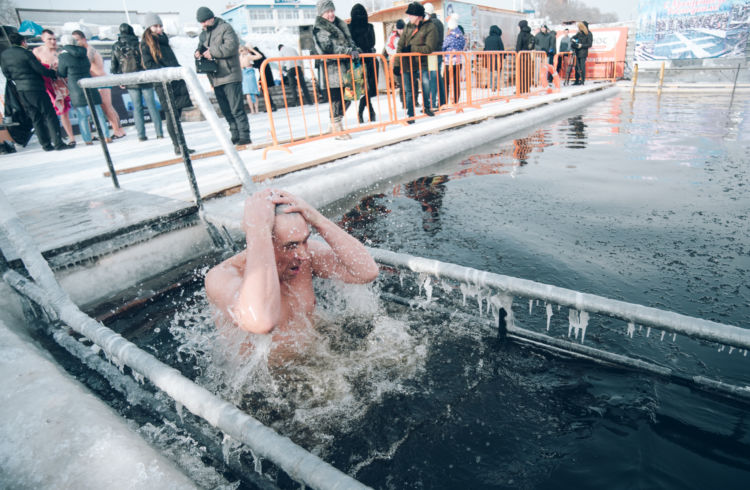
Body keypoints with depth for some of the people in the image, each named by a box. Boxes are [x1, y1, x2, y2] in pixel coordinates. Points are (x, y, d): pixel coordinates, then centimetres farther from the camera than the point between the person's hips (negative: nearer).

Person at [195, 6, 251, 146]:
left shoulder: (225, 27, -4)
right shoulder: (203, 34, 20)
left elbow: (231, 46, -16)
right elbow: (201, 46, 28)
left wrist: (212, 52, -16)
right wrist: (199, 52, 4)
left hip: (230, 76, -8)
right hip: (215, 79, 8)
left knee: (236, 108, -11)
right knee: (226, 110, 8)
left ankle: (244, 136, -9)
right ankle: (235, 135, 14)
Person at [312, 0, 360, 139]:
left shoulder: (341, 25, 20)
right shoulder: (319, 29, -4)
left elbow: (349, 41, 21)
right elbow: (329, 48, -15)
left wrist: (355, 51, -2)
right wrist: (349, 51, -19)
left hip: (345, 67, 8)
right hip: (331, 69, -7)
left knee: (348, 96, 8)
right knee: (336, 98, -8)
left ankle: (335, 125, 21)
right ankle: (337, 129, 1)